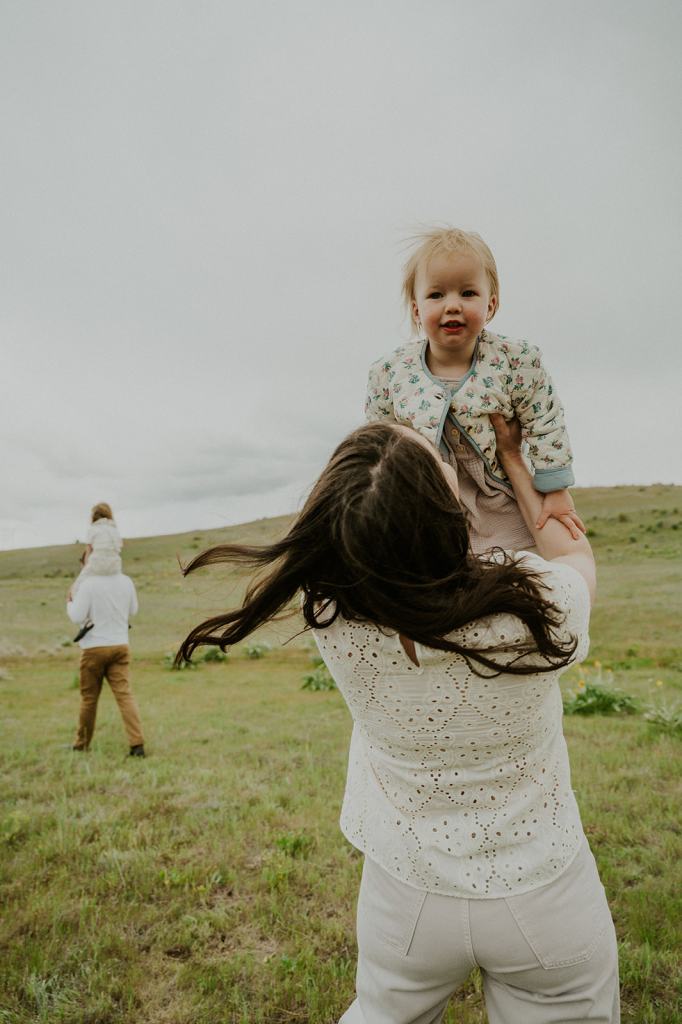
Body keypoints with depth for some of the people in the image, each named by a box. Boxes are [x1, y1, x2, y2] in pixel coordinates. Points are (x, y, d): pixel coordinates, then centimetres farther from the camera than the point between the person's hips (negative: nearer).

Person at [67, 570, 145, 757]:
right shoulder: (126, 581, 2)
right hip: (120, 646, 3)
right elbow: (133, 610, 14)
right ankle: (137, 744, -13)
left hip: (94, 648, -3)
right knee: (124, 694, -2)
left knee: (89, 697, 12)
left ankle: (81, 744, 28)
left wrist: (69, 603, 7)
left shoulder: (88, 583, -12)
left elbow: (77, 616, -12)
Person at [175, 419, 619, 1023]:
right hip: (546, 902, -1)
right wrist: (514, 462, 6)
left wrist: (419, 456, 7)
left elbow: (374, 545, 0)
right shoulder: (538, 608, -29)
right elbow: (578, 553, -3)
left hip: (406, 898, 2)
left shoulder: (333, 616, -25)